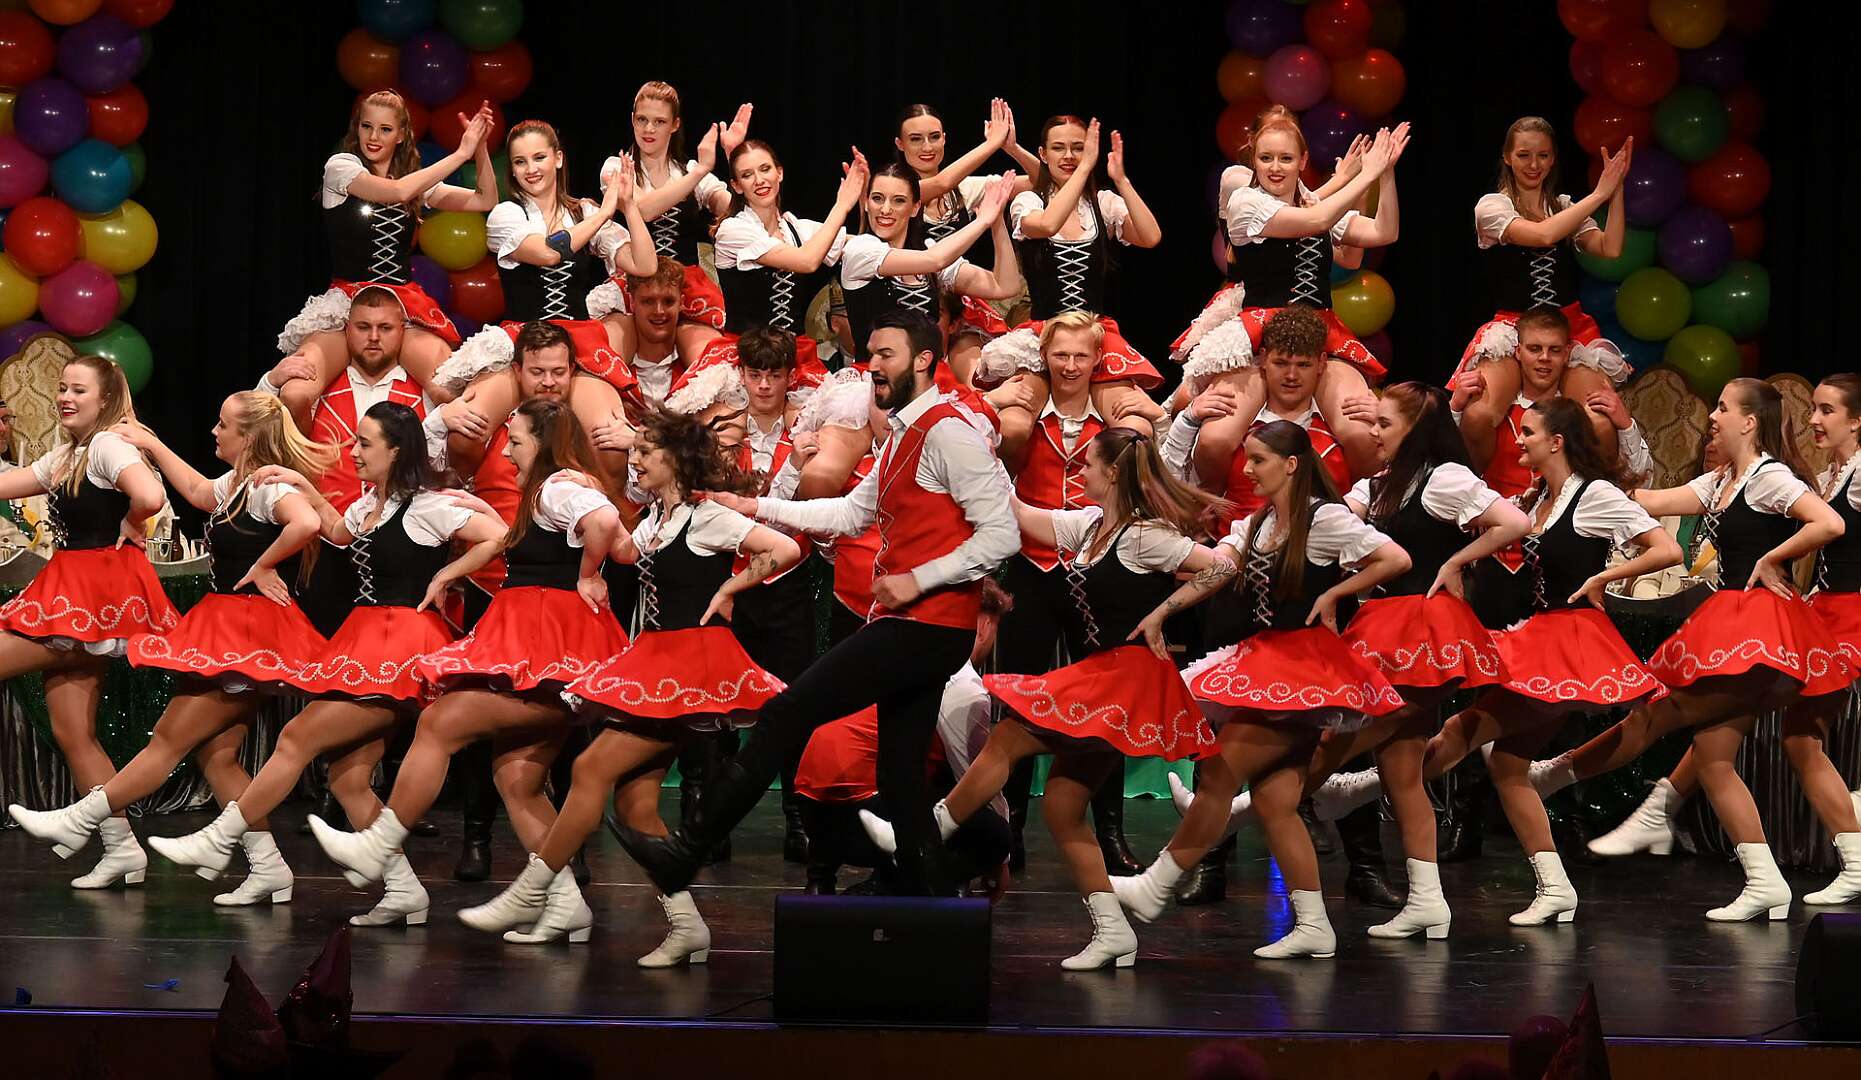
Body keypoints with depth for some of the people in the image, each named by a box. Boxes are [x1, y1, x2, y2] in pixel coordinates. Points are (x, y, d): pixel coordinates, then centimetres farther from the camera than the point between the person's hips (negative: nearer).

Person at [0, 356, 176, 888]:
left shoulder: (109, 444, -11)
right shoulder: (66, 456, 19)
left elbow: (149, 497, -28)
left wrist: (125, 531, -12)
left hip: (97, 595, -9)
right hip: (71, 594, 9)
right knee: (72, 732, 7)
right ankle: (120, 848, 9)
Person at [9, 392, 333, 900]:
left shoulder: (268, 485, -15)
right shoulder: (237, 483, 15)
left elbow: (307, 522, -36)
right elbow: (198, 491, 37)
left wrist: (264, 565, -22)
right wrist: (152, 445, 39)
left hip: (247, 637, -10)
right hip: (229, 631, 10)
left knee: (171, 738, -4)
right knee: (216, 753, 5)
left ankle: (78, 821, 0)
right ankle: (267, 868, 4)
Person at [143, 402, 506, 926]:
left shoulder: (426, 506, -11)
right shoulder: (372, 502, 16)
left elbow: (499, 536, -20)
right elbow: (340, 532, 36)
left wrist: (445, 576, -13)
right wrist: (305, 488, 29)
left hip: (401, 645, -10)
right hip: (367, 641, 10)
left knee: (299, 736, -10)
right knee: (347, 776, 1)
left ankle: (219, 842, -3)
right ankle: (403, 890, 2)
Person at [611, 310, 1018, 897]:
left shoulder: (947, 431, -12)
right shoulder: (902, 435, 20)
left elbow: (1001, 533, -19)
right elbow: (852, 513, 27)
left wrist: (917, 580, -19)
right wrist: (758, 508, 22)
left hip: (924, 625, -10)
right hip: (912, 628, 10)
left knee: (788, 713, -10)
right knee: (901, 778, 10)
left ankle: (686, 852, -7)